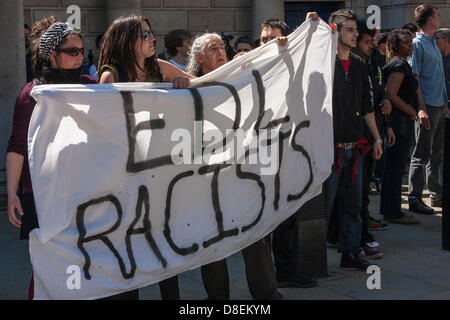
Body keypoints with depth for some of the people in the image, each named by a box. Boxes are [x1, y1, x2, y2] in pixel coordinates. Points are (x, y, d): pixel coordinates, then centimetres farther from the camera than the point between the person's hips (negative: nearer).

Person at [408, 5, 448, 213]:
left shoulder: (433, 43, 17)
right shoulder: (417, 44, -11)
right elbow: (414, 78, -16)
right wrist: (421, 108, -21)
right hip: (427, 107, -9)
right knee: (422, 155, -6)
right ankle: (414, 199, -1)